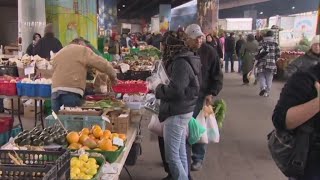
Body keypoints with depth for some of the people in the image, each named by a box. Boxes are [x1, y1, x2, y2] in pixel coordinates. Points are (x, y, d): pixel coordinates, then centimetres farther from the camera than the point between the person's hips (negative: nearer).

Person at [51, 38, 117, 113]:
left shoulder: (58, 54, 27)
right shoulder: (83, 50, 8)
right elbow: (102, 64, 1)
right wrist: (113, 75, 15)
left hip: (55, 90, 6)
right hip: (71, 91, -6)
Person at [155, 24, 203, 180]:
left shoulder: (181, 62, -20)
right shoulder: (188, 58, 11)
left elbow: (176, 90, -26)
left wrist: (159, 89, -10)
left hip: (177, 112, -10)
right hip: (183, 110, 10)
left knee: (172, 155, -3)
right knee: (180, 151, 18)